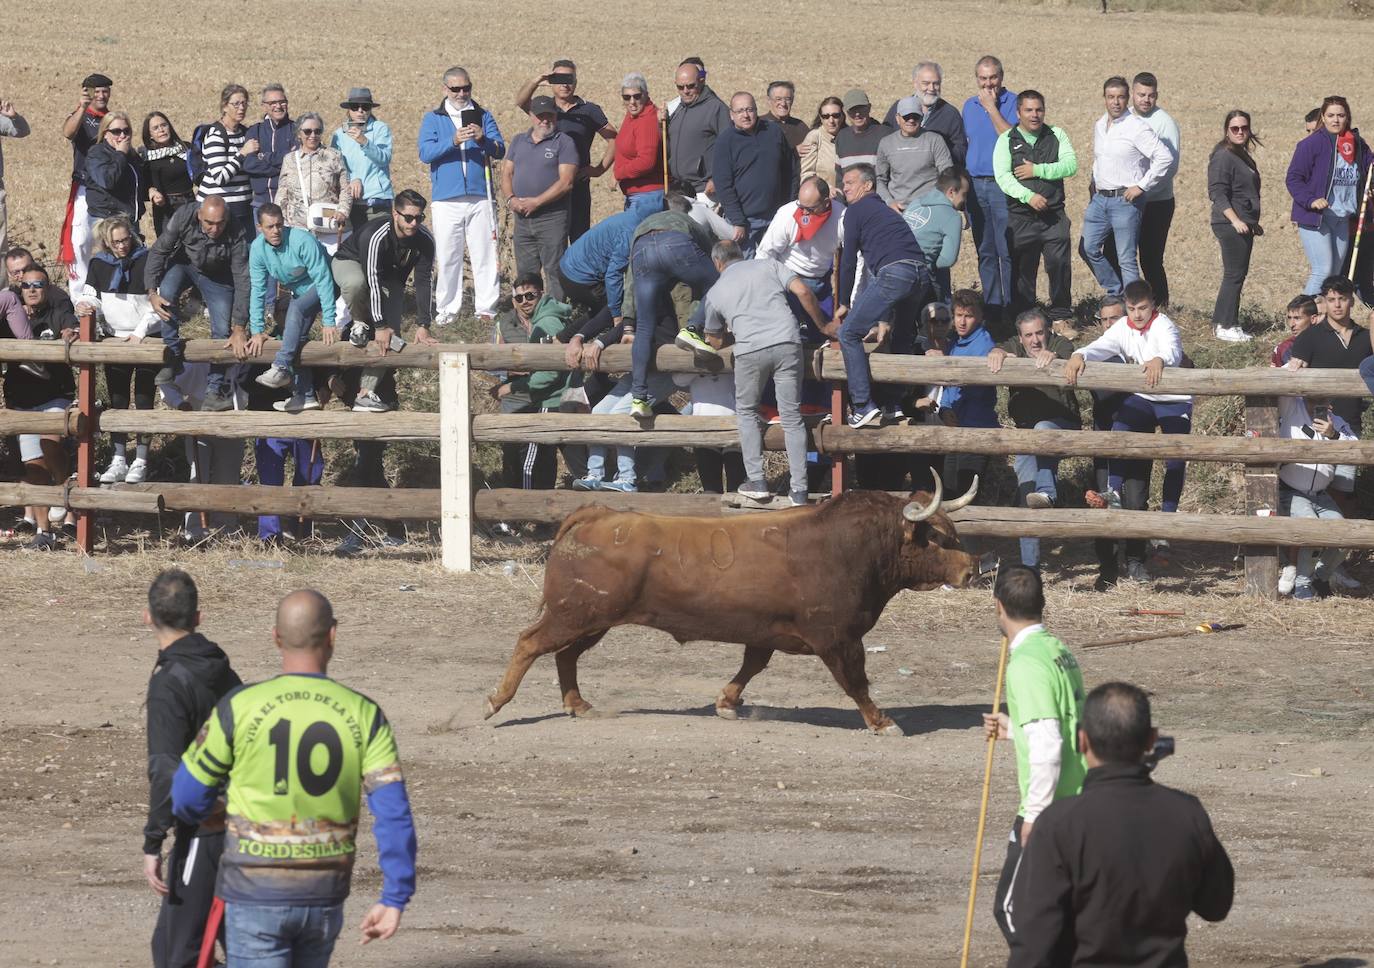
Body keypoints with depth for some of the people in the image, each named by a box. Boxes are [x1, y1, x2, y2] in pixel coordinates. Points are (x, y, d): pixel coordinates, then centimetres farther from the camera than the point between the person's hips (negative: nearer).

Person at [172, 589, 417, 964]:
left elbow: (187, 799, 1)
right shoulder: (364, 715, -3)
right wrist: (394, 900, -3)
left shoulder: (238, 709, -8)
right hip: (324, 897, 3)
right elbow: (393, 813, -9)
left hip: (255, 895, -3)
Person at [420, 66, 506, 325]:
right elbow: (425, 153, -5)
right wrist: (453, 142, -20)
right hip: (447, 200, -1)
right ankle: (447, 310, 6)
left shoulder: (483, 116, 11)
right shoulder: (433, 119, 9)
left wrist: (483, 140, -19)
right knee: (447, 256, 0)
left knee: (484, 255, -3)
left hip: (480, 197, 1)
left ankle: (486, 308, 1)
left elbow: (500, 151, 2)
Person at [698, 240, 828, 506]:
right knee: (792, 416, 7)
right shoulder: (768, 265, 19)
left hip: (750, 349, -1)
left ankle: (756, 480, 11)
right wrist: (823, 325, 18)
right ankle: (799, 491, 3)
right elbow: (802, 291, 6)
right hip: (787, 343, 1)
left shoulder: (715, 292, 20)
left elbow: (716, 342, 30)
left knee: (746, 412, 21)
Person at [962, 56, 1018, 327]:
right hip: (975, 183, 5)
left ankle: (1013, 308, -6)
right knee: (985, 252, 7)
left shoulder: (1013, 103, -3)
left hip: (1003, 183, -5)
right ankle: (991, 308, 11)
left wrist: (991, 108, -14)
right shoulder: (969, 106, 15)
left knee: (1008, 251, -8)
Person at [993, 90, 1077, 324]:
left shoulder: (1056, 135, 10)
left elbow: (1071, 165, -2)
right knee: (1022, 270, 2)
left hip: (1054, 216, 1)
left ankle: (1061, 315, 7)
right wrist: (1028, 196, -21)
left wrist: (1038, 170, -11)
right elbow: (1002, 177, -8)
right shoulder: (1007, 140, 4)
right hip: (1020, 217, -1)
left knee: (1059, 264, -4)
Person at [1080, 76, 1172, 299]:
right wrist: (1094, 186, 14)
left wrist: (1142, 186, -15)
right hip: (1100, 198, 7)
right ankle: (1115, 292, 20)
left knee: (1126, 259, -5)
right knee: (1089, 248, 6)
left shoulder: (1137, 127, -12)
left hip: (1125, 199, -7)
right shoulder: (1099, 126, 12)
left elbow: (1164, 157, -16)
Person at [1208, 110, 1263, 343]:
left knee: (1238, 273, 11)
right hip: (1229, 225, -10)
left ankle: (1221, 322, 17)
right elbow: (1218, 193, -19)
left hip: (1243, 224, 10)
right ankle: (1226, 326, -7)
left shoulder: (1243, 156, 17)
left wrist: (1253, 223, 29)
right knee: (1234, 274, -9)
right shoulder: (1223, 157, -12)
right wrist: (1235, 220, -25)